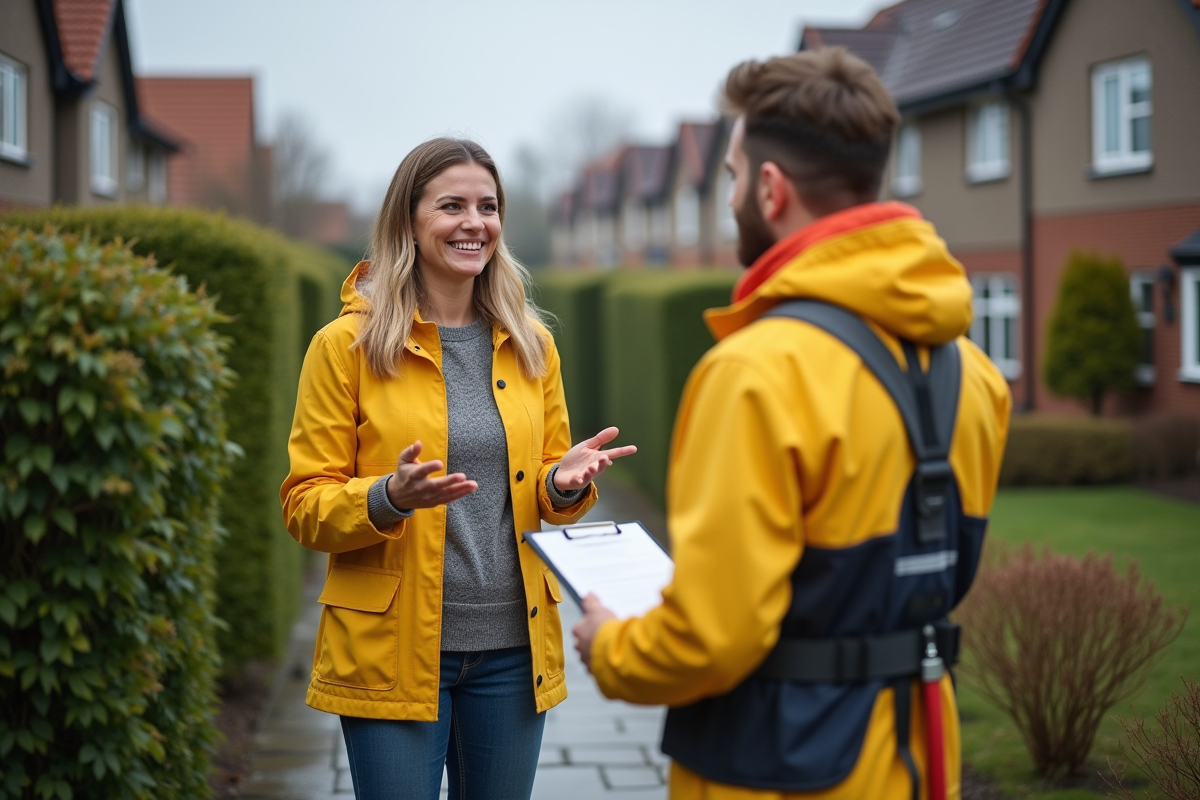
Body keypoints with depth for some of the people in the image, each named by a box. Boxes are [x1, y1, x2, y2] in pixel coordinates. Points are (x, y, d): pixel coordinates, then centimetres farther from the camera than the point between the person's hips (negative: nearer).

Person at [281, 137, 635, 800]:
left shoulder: (530, 345, 8)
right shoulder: (346, 345, -4)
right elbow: (304, 506, -4)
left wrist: (564, 484, -7)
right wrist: (389, 497, -23)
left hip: (512, 647, 4)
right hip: (394, 648, -4)